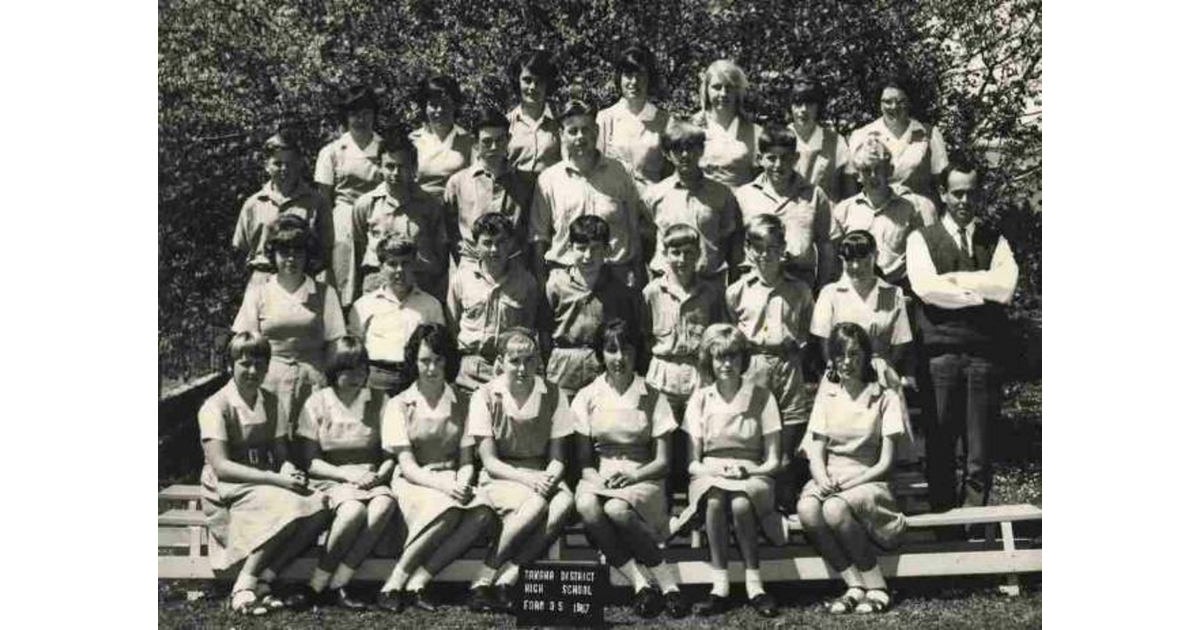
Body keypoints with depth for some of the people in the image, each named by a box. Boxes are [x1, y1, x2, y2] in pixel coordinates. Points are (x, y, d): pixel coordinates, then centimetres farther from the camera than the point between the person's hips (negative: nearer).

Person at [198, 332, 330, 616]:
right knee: (289, 505, -34)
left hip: (268, 485, 6)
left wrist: (290, 471, -16)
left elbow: (281, 454, 10)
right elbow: (220, 466, -17)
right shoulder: (216, 406, -8)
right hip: (227, 491, -6)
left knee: (319, 505, -23)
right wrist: (277, 479, -24)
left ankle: (263, 579, -21)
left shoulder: (270, 402, 12)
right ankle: (244, 586, -21)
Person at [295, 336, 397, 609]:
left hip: (371, 480, 2)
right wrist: (346, 474, -14)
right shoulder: (317, 403, 3)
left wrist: (380, 474, -12)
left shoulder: (379, 401, 9)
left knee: (386, 504, -33)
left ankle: (334, 585, -28)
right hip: (330, 480, -2)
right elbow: (311, 461, 0)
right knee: (354, 510, -36)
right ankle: (317, 586, -21)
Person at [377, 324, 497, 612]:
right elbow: (407, 465, -5)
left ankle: (418, 582, -27)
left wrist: (462, 483, -15)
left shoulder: (461, 404, 13)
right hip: (412, 482, -3)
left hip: (451, 482, 3)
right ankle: (395, 584, -24)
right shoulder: (399, 405, 3)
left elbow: (466, 460, 9)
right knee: (448, 512, -37)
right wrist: (443, 485, -22)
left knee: (483, 514, -31)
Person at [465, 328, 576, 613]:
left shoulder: (551, 394, 2)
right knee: (536, 505, -35)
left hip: (540, 476, 3)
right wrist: (527, 478, -23)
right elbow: (490, 461, -8)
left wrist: (548, 479, -20)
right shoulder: (485, 396, -5)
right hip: (500, 478, -3)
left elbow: (557, 458, 3)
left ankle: (506, 578, -29)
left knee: (565, 503, -32)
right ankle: (483, 581, -24)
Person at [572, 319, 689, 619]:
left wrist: (634, 475, -18)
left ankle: (668, 583, -27)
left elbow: (663, 461, 2)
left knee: (616, 508, -37)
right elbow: (584, 459, 8)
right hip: (599, 477, 2)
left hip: (643, 479, -2)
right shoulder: (587, 397, 8)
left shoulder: (653, 398, 5)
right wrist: (595, 479, -14)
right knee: (586, 505, -36)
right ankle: (640, 584, -32)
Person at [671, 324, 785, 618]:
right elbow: (692, 463, 5)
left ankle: (754, 584, -27)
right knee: (715, 499, -36)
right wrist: (715, 469, -16)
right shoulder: (700, 399, 8)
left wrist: (750, 470, -16)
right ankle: (719, 585, -31)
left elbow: (773, 461, 5)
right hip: (709, 476, 1)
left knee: (740, 502, -37)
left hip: (752, 477, -1)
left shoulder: (762, 397, 5)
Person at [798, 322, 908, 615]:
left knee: (835, 508, -35)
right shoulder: (826, 396, 11)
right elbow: (815, 454, 6)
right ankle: (855, 586, -22)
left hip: (869, 482, -3)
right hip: (829, 482, 3)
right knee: (806, 508, -32)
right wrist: (822, 480, -16)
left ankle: (877, 588, -18)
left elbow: (885, 462, -4)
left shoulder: (886, 398, 1)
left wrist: (849, 482, -18)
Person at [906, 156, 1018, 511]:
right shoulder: (922, 239, 9)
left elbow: (1005, 288, -4)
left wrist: (954, 278, -6)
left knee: (980, 452, 5)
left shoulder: (995, 242, 15)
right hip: (940, 352, -2)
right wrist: (980, 292, -6)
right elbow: (926, 288, -9)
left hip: (984, 353, 2)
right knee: (939, 447, 2)